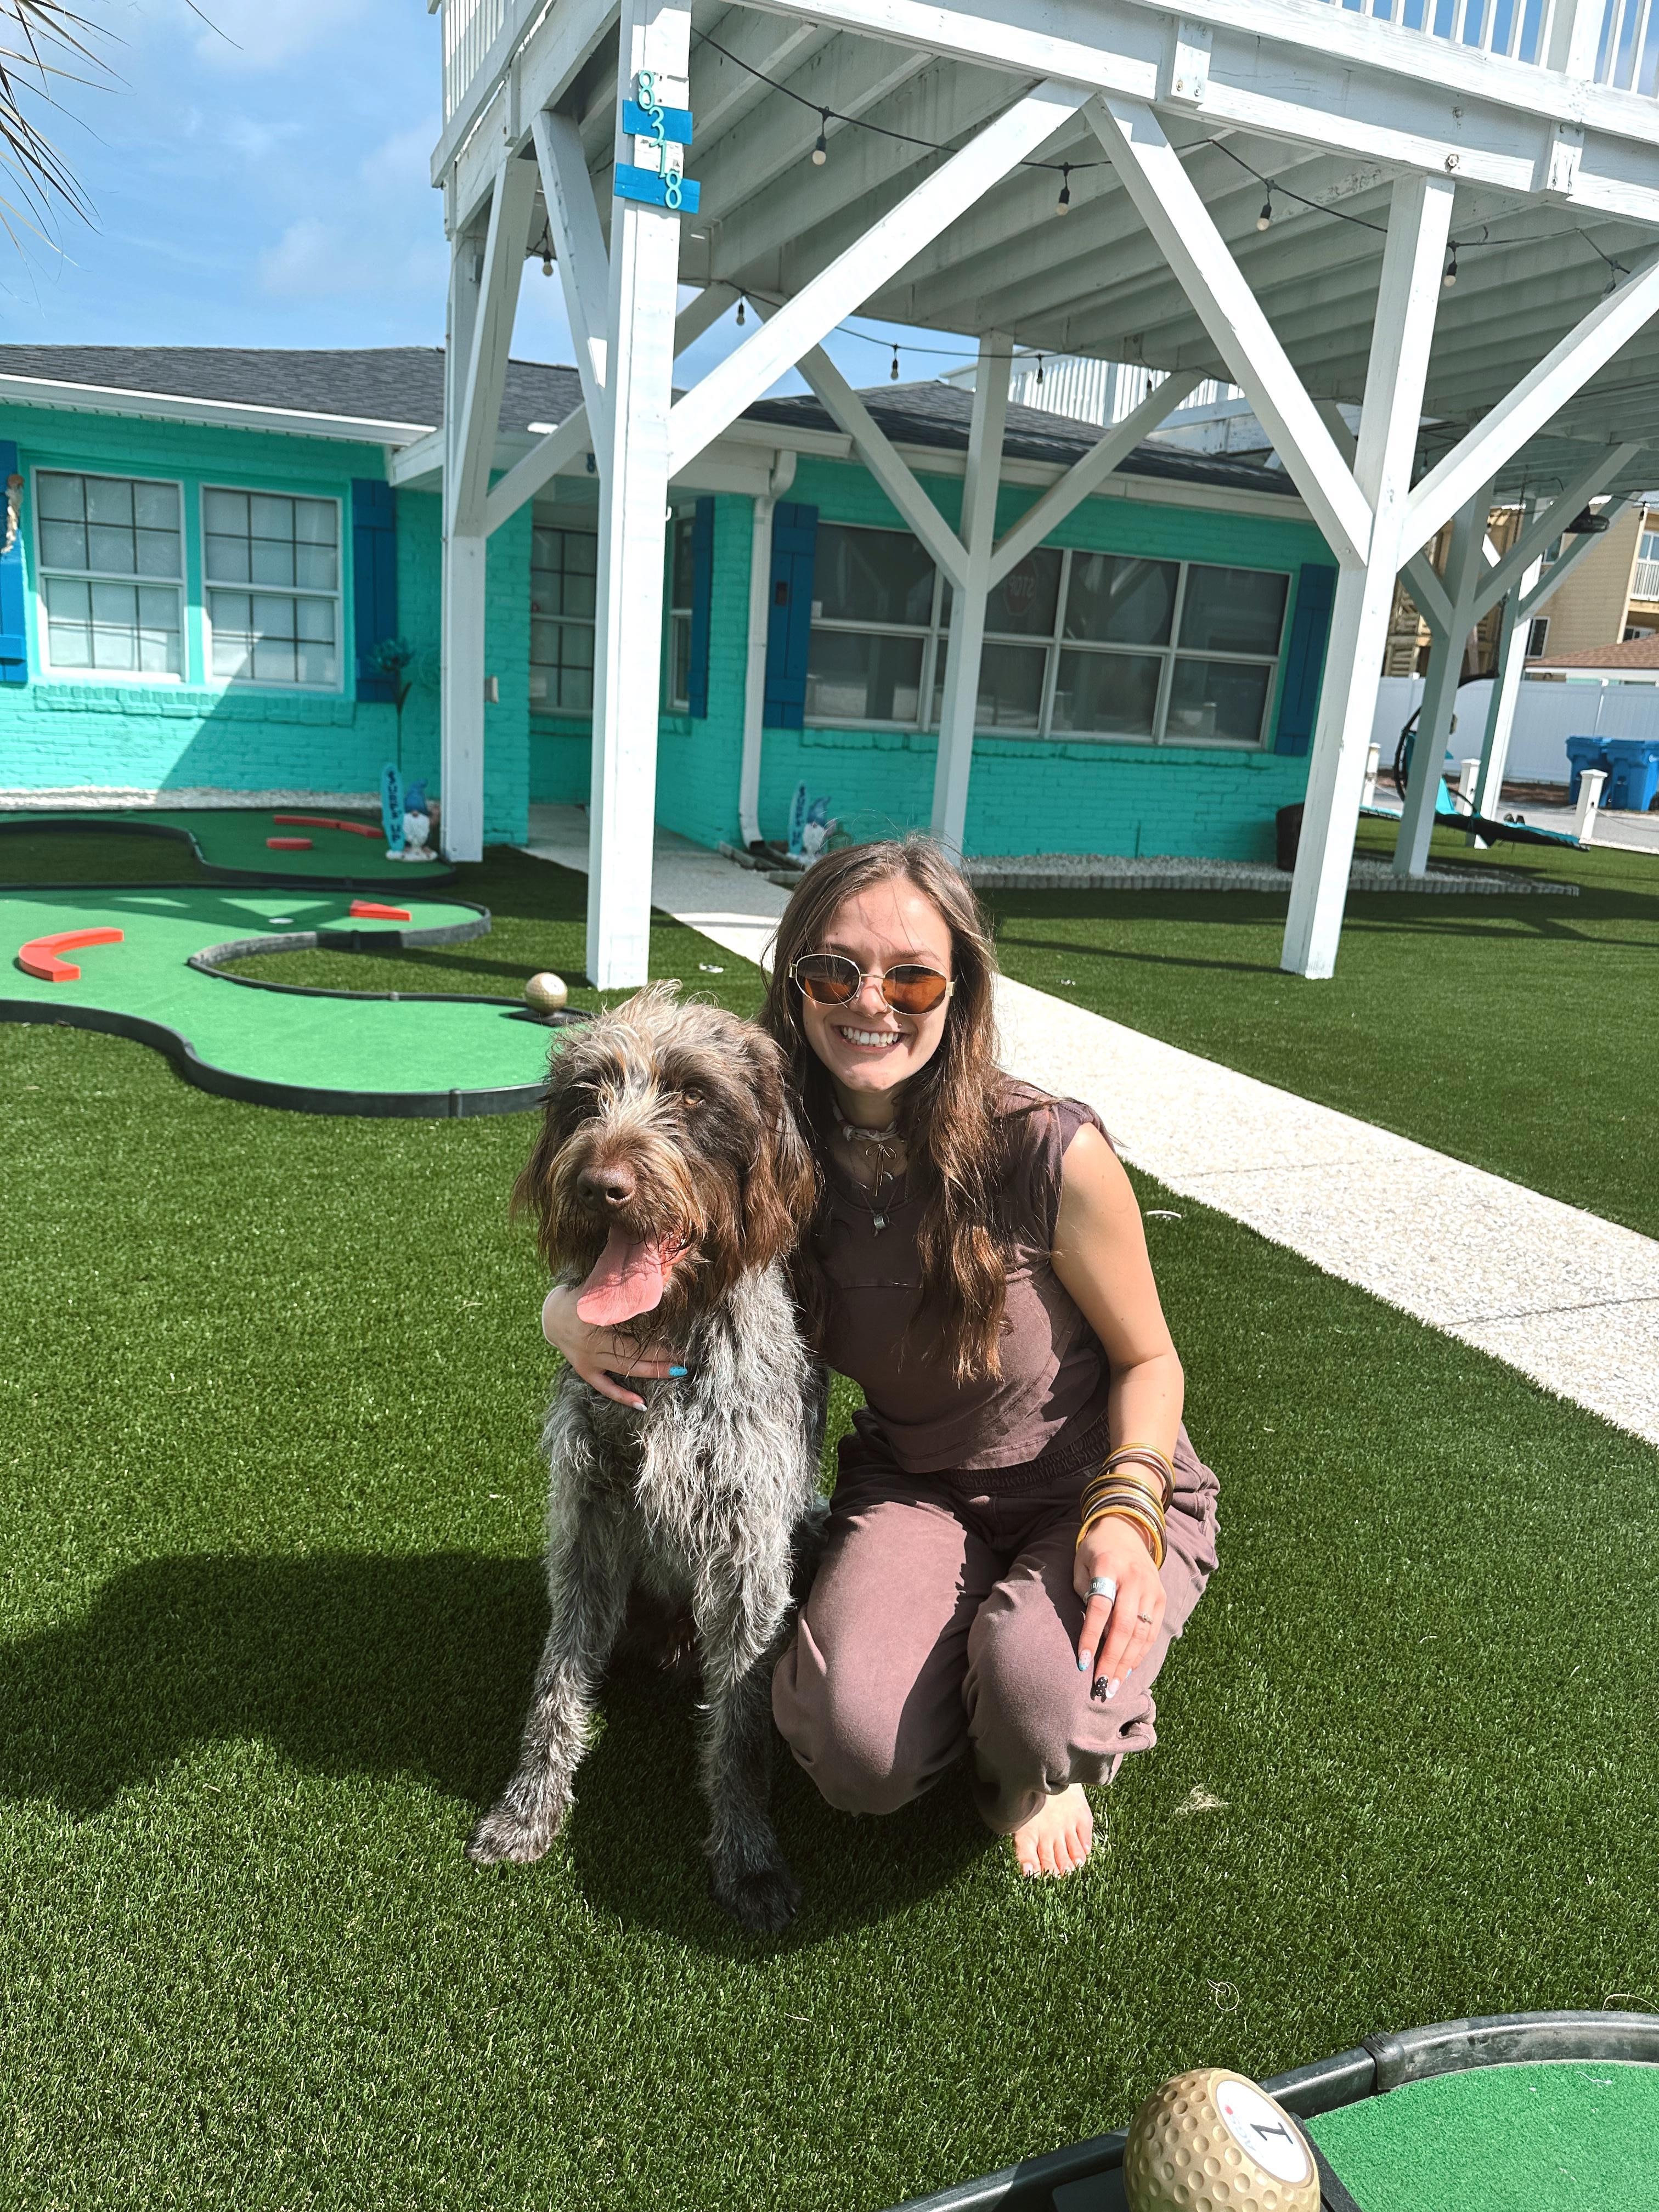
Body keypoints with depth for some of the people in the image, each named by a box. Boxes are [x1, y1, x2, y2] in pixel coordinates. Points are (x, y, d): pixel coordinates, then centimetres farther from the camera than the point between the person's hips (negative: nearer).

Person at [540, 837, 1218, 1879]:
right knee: (855, 1752, -23)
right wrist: (568, 1315, -23)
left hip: (1099, 1485, -2)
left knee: (1038, 1693, -33)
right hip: (913, 1488, 3)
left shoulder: (1055, 1153, -26)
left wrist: (1127, 1512, -29)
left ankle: (1038, 1773, 6)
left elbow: (1149, 1361, -11)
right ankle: (971, 1623, 11)